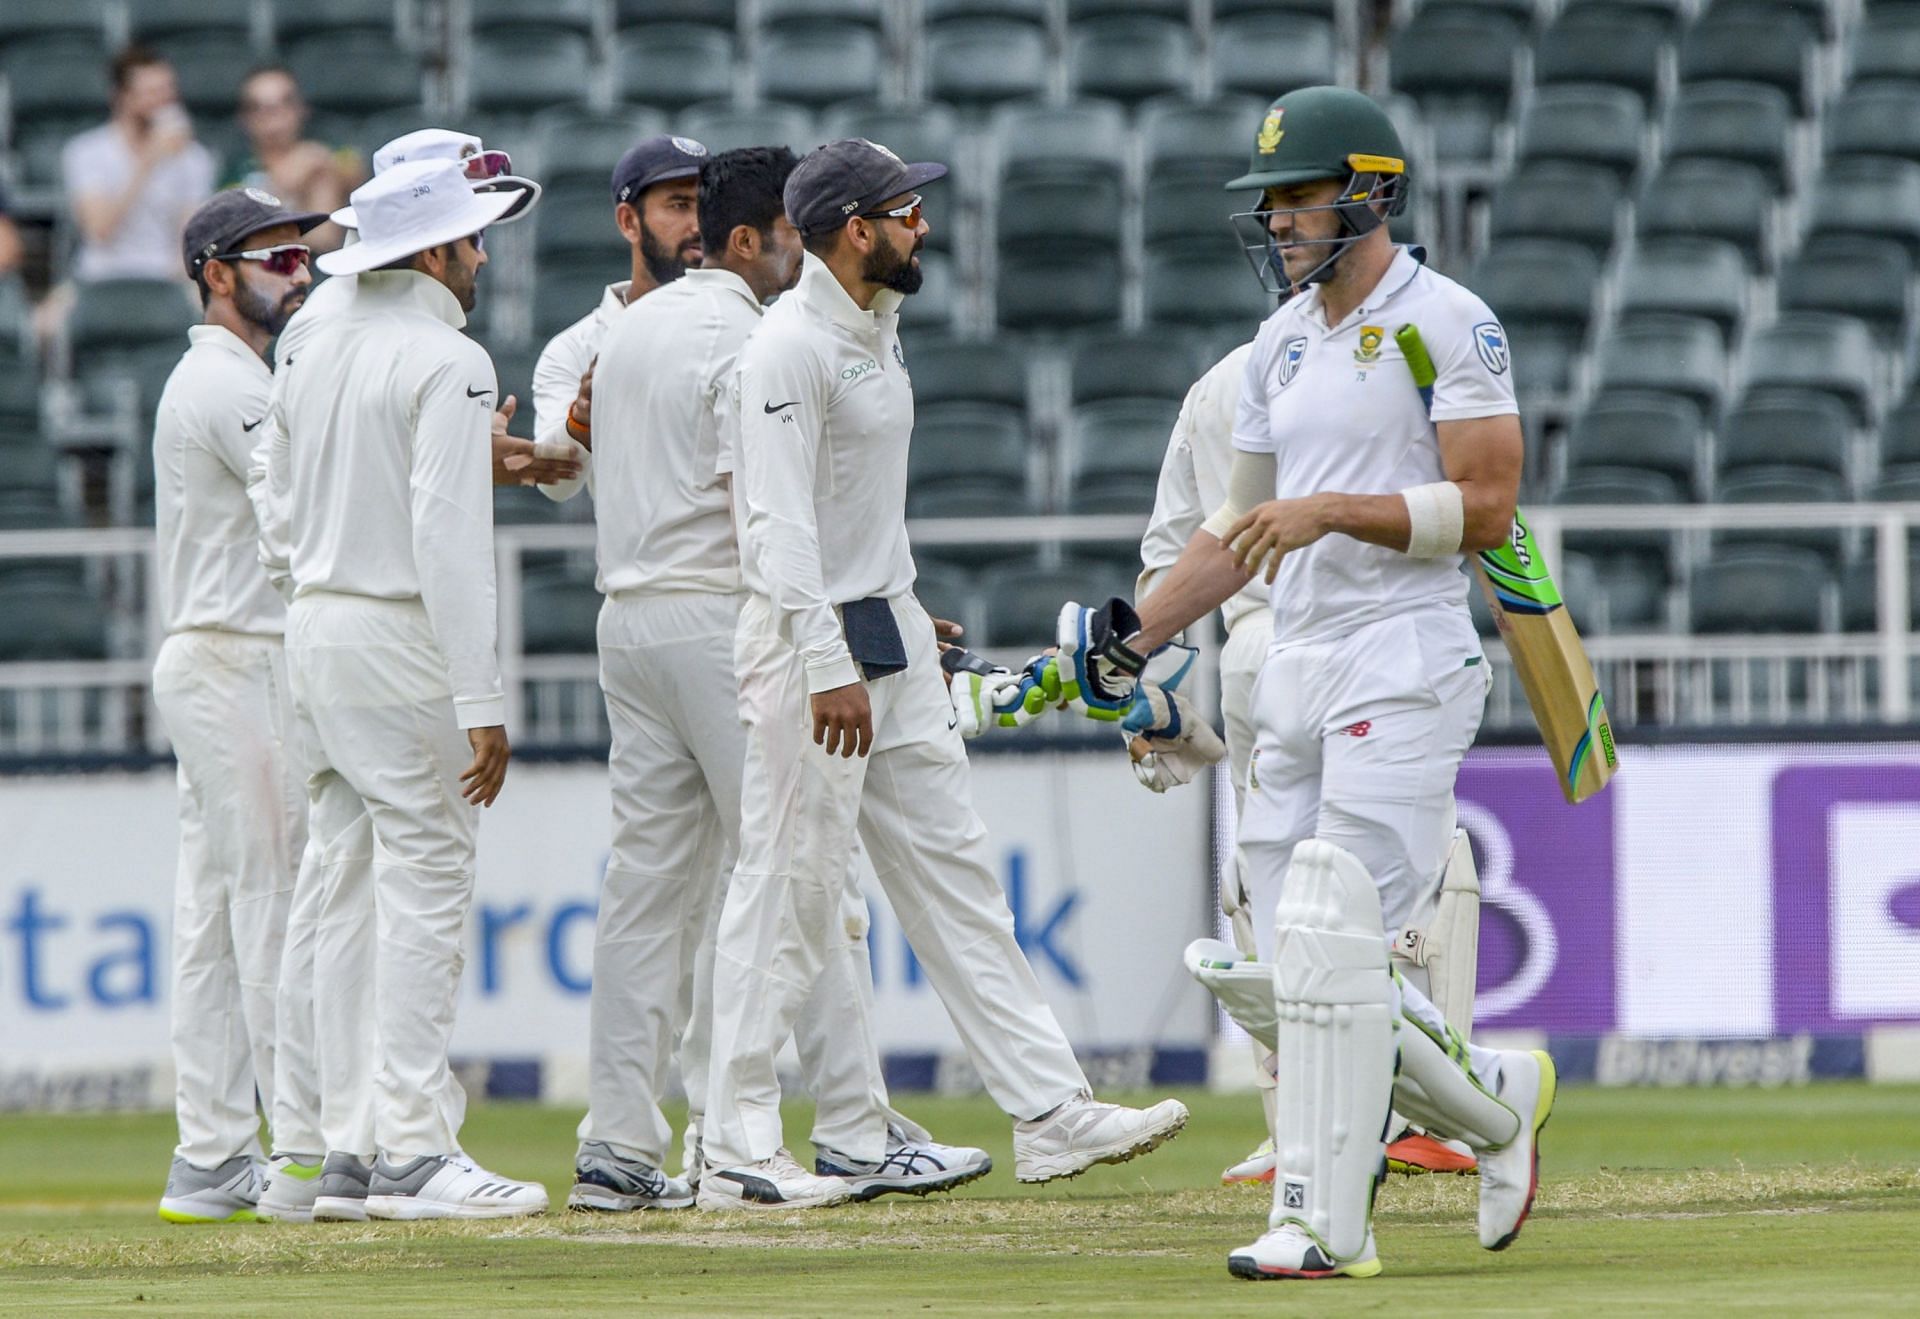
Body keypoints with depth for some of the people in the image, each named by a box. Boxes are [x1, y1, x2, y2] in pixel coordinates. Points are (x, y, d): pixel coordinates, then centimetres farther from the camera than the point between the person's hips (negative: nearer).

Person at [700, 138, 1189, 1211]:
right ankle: (739, 1152, -1)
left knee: (954, 872, 8)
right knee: (790, 892, -6)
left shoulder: (877, 333, 14)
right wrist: (826, 664, -28)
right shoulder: (791, 346, -16)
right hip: (812, 642, -10)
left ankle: (1051, 1114, 8)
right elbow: (780, 519, -23)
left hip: (892, 639, 10)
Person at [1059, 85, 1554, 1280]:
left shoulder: (1446, 325, -7)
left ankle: (1327, 1224, -11)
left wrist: (1332, 509, -18)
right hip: (1299, 669, 8)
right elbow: (1245, 530, 22)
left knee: (1329, 942, -14)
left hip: (1404, 661, -8)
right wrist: (1135, 636, 12)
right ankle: (1495, 1101, 24)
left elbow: (1486, 509, -13)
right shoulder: (1284, 343, 17)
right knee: (1289, 971, 4)